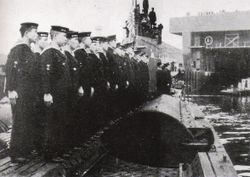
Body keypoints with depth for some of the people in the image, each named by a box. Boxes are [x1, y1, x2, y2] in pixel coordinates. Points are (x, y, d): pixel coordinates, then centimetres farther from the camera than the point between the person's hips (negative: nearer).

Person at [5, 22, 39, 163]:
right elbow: (11, 69, -18)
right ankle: (16, 154, 6)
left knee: (29, 122, 14)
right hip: (20, 94, -9)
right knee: (20, 123, -3)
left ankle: (27, 150, 26)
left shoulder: (29, 51, 15)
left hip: (30, 94, 9)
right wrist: (11, 90, -22)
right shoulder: (18, 49, -12)